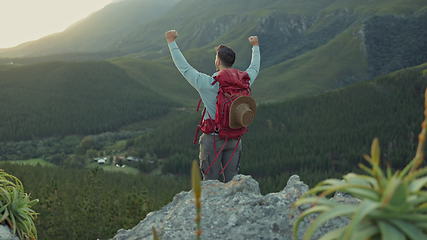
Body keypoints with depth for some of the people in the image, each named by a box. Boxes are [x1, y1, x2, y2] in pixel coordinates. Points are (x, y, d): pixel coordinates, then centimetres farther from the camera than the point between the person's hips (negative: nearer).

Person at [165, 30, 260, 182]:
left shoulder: (207, 84, -17)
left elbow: (184, 67, -7)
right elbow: (254, 68, 17)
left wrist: (171, 42, 3)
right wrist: (255, 46, 34)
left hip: (213, 139, -4)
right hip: (234, 138, 4)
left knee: (211, 181, 7)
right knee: (232, 179, 13)